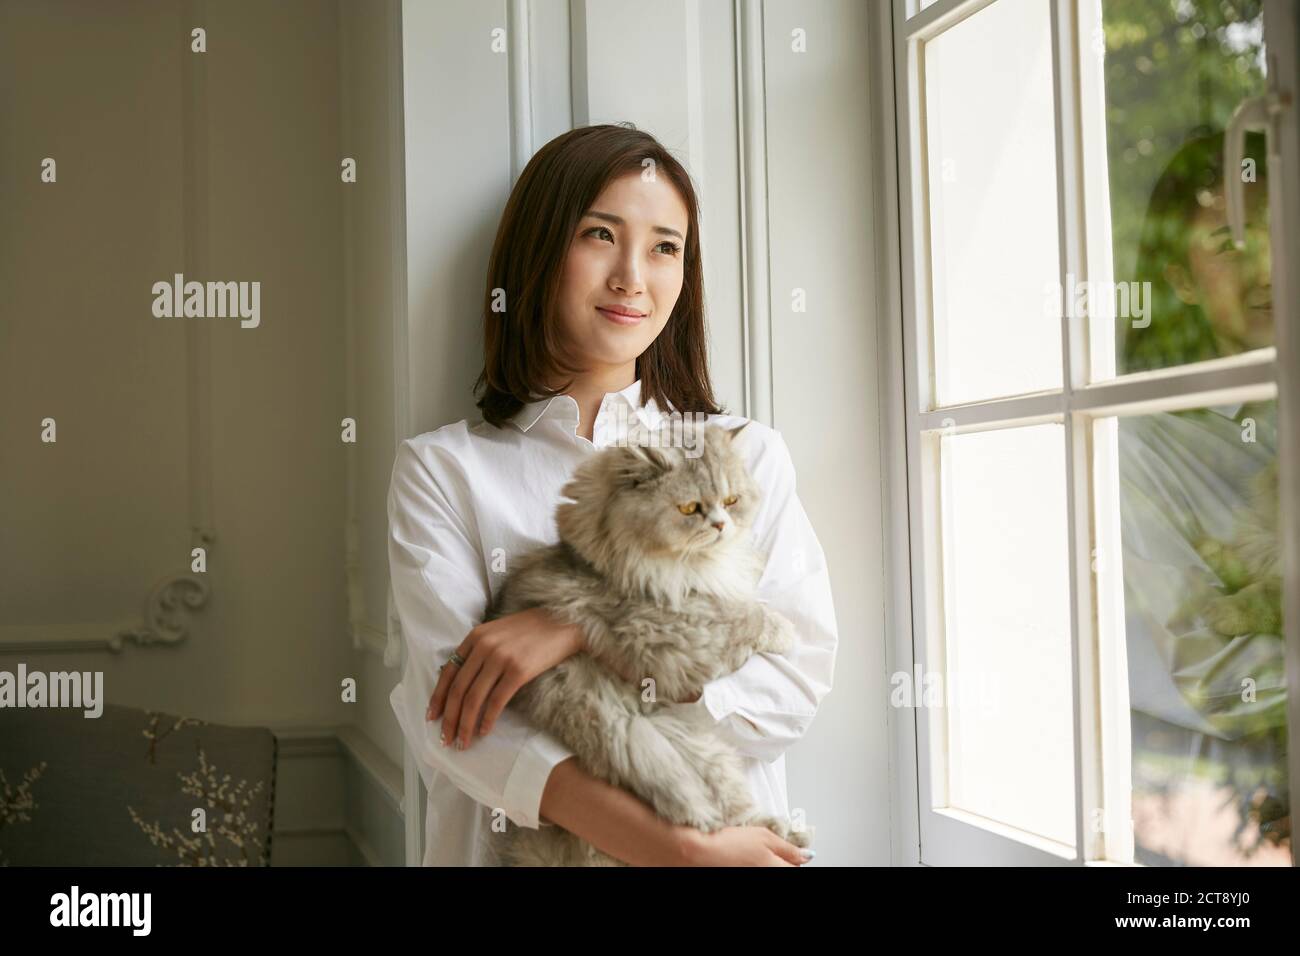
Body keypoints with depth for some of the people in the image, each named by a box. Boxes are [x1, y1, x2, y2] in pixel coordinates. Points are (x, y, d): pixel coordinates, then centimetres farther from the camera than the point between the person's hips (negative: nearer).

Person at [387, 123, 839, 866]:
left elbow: (796, 682, -1)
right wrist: (677, 850, -17)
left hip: (732, 836, 1)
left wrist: (583, 630, -13)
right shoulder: (443, 468, 4)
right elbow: (447, 716, -7)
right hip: (521, 845, 0)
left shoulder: (748, 455, 9)